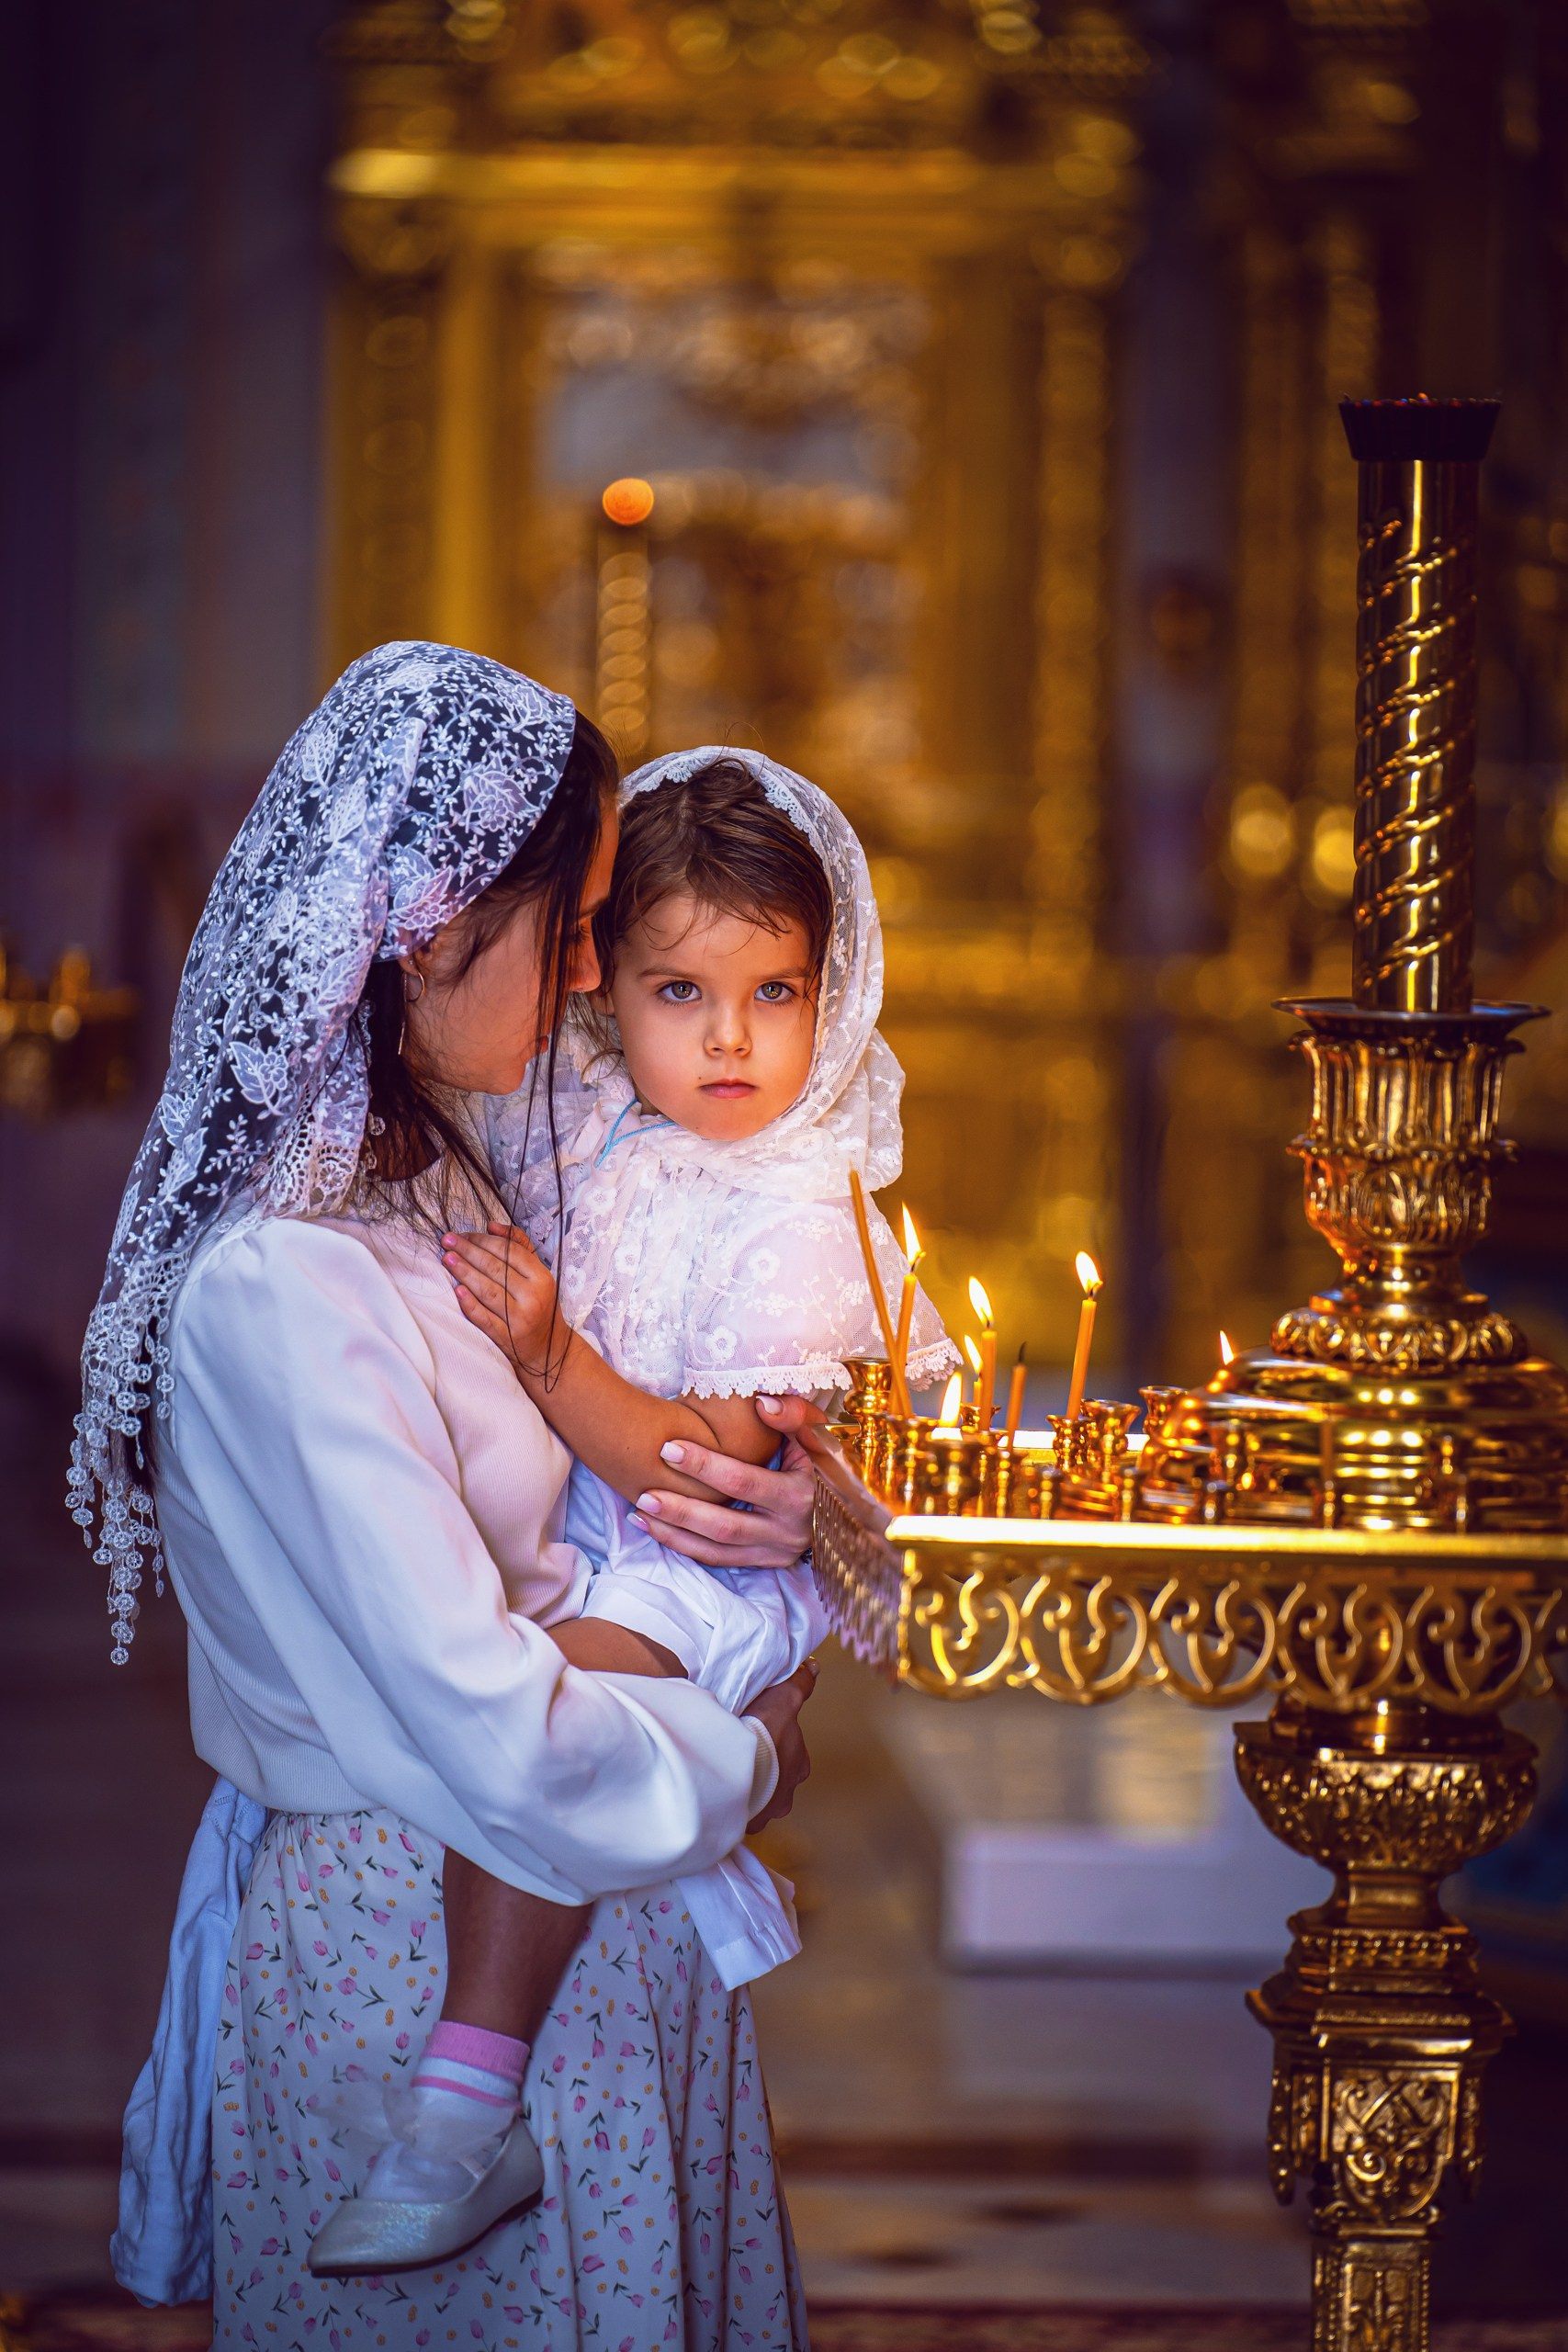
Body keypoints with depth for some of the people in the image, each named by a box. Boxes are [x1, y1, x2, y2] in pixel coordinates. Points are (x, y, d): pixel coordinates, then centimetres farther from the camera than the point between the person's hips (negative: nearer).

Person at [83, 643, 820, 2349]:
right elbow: (490, 1741, -28)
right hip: (405, 1937, -9)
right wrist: (743, 1760, -11)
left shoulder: (438, 1182, 4)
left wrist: (773, 1512, -6)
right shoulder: (285, 1290, -26)